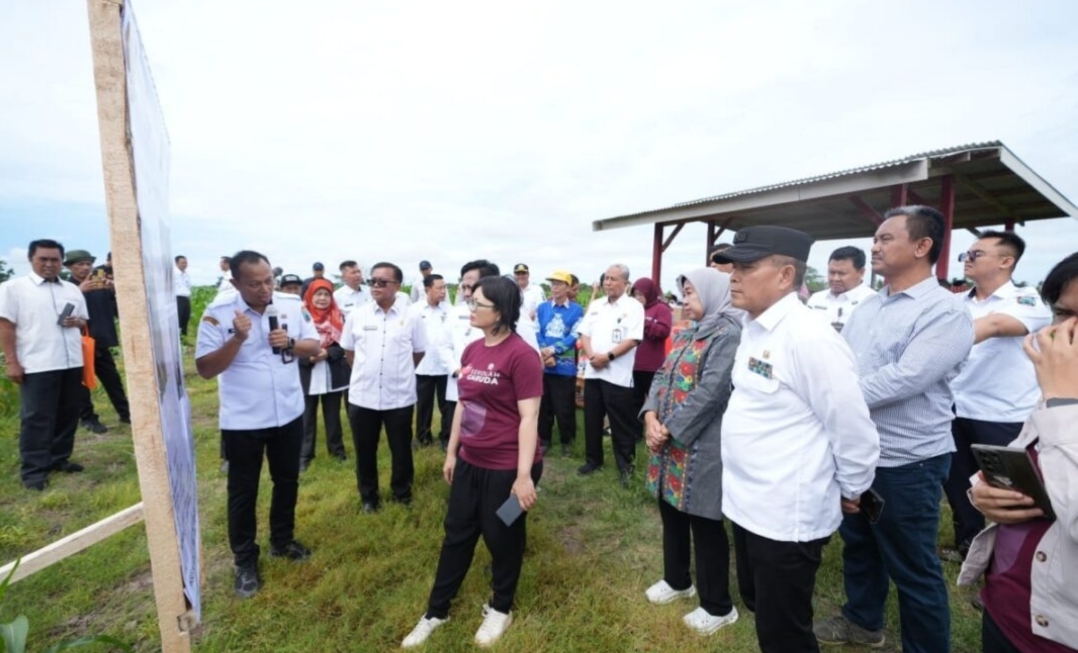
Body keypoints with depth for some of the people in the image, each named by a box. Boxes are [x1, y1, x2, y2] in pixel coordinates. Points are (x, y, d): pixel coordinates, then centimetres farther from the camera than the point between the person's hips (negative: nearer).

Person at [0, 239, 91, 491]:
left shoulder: (72, 289, 14)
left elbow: (84, 321, 21)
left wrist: (77, 322, -3)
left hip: (72, 363, 5)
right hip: (36, 365, -5)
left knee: (68, 415, 10)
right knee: (36, 419, 0)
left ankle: (59, 459, 23)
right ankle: (33, 470, 7)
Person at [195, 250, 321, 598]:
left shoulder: (293, 305, -5)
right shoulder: (218, 313, -14)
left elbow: (315, 346, 1)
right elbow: (205, 369, -14)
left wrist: (290, 342, -19)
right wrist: (237, 338, -27)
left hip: (289, 414, 3)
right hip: (243, 421, -3)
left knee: (287, 481, 19)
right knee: (243, 491, 12)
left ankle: (282, 540, 41)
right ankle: (245, 560, 31)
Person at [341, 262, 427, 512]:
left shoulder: (411, 317, -6)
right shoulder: (356, 315, -2)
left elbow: (419, 352, 6)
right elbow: (348, 350, 11)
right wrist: (365, 371, 10)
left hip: (400, 396, -1)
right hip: (362, 396, 2)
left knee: (401, 449, 13)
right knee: (365, 451, 15)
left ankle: (402, 491, 36)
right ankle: (369, 496, 35)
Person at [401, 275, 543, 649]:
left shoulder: (521, 355, -19)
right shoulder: (472, 350, 4)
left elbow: (529, 417, -19)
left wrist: (524, 475, -20)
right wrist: (451, 452, 16)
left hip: (506, 468, -7)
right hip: (470, 462, 7)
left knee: (502, 539, 15)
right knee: (457, 534, 19)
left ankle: (500, 609, 41)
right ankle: (436, 611, 40)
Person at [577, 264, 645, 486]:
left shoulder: (633, 307, -5)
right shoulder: (595, 305, 12)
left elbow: (632, 340, -14)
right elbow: (584, 334, 9)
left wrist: (608, 356, -19)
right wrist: (591, 355, -8)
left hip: (618, 375, -6)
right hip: (593, 372, 6)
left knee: (621, 424, 3)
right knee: (592, 419, 14)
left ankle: (625, 466, 18)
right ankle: (593, 460, 30)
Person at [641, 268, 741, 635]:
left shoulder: (728, 334, -15)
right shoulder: (687, 334, 13)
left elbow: (711, 392, -22)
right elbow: (662, 376, 7)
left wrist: (669, 429, -16)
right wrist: (651, 416, -9)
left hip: (701, 446, -8)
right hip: (669, 440, 8)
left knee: (705, 524, 7)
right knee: (671, 514, 21)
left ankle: (718, 606, 27)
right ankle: (677, 581, 43)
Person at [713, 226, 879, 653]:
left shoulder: (808, 338, -23)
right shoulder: (752, 328, 4)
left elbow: (852, 429, -17)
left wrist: (850, 491, -4)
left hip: (786, 516, -8)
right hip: (746, 503, 8)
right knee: (758, 606, 27)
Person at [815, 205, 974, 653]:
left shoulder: (945, 313, -16)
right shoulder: (867, 307, 7)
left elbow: (904, 379, -27)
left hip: (906, 463, -8)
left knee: (913, 569, 10)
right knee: (857, 544, 24)